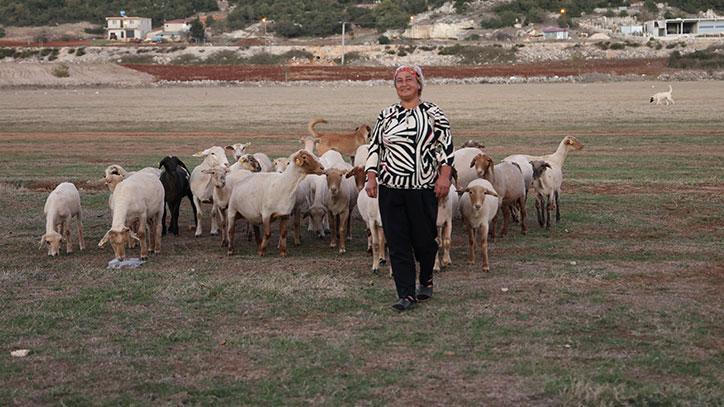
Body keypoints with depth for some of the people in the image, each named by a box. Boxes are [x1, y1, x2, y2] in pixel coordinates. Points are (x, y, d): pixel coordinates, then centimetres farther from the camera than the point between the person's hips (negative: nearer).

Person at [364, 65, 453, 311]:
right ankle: (406, 294, 3)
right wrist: (371, 177, 4)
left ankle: (426, 280, 32)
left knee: (424, 239, 5)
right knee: (397, 242, -1)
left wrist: (444, 176, -11)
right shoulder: (386, 115, 12)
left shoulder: (433, 113, 2)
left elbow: (446, 145, -1)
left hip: (423, 189, -3)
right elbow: (374, 147, 13)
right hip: (390, 189, 3)